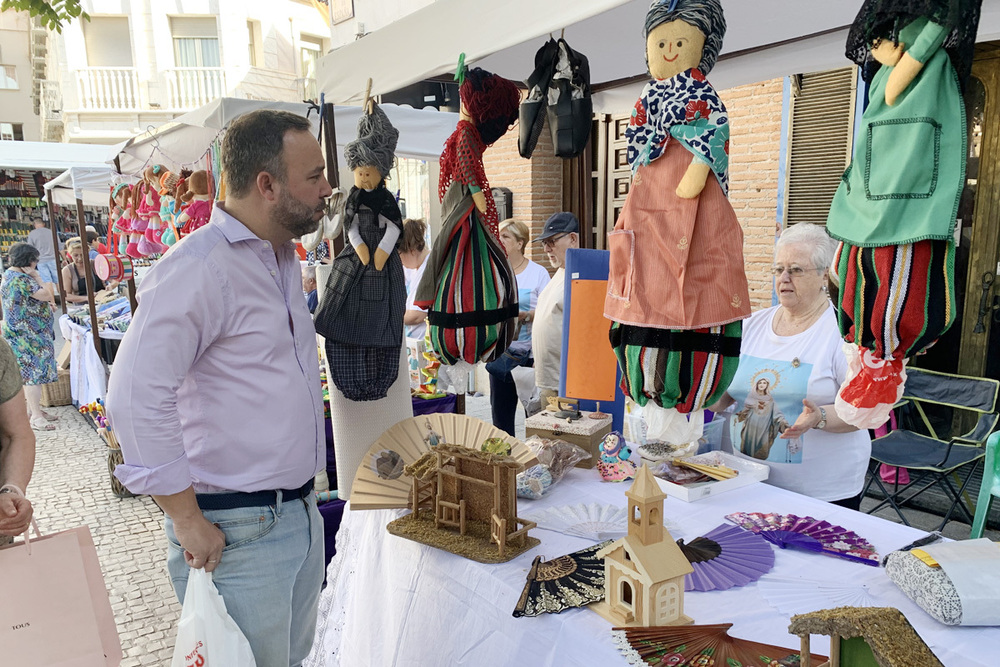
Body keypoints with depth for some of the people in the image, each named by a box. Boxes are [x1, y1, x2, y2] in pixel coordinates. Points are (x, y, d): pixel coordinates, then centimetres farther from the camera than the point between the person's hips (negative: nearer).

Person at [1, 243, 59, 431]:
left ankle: (34, 409, 26)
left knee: (29, 373, 16)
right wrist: (36, 277, -12)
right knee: (34, 373, -9)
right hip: (28, 336, -11)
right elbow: (45, 296, -21)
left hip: (22, 334, 11)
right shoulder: (20, 279, -20)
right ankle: (36, 417, -8)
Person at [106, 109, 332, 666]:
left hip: (302, 512, 8)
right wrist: (187, 521, -18)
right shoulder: (200, 266, -20)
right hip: (238, 534, -8)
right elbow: (136, 398, -25)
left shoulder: (285, 258, 10)